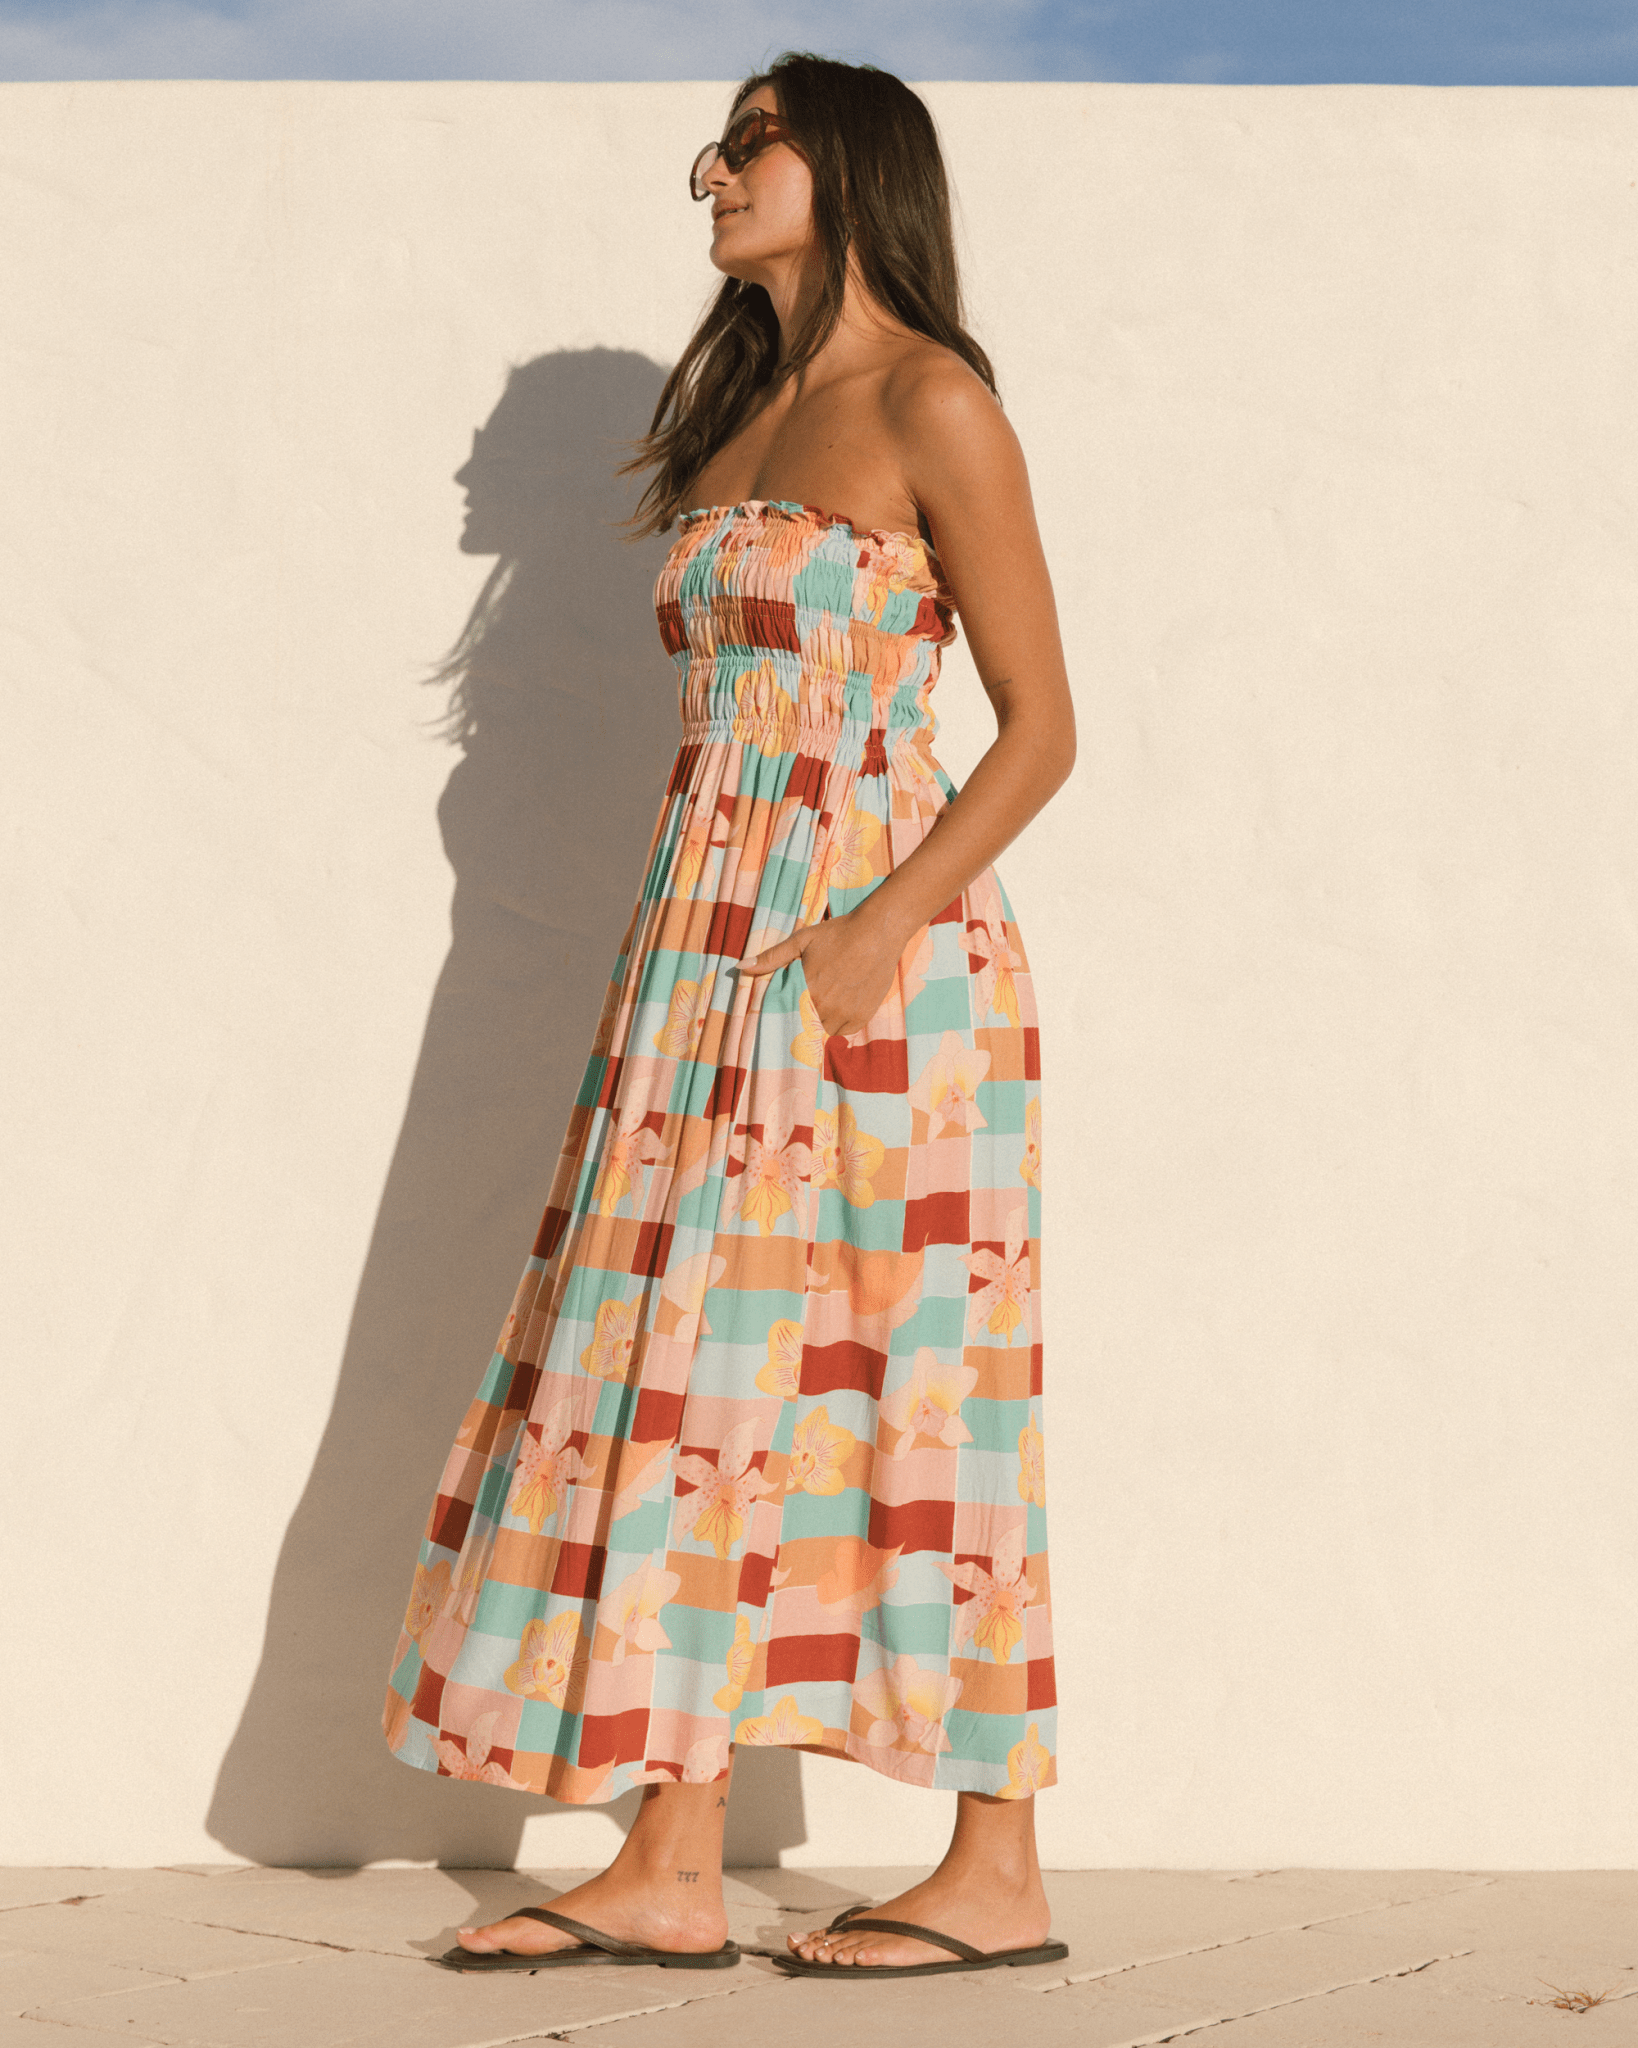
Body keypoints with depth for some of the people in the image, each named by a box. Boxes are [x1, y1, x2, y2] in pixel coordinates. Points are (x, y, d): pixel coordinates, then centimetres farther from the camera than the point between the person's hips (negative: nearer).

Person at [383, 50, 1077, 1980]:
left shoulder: (931, 402, -5)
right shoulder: (739, 411, 18)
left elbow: (1041, 723, -8)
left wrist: (878, 933, -18)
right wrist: (688, 953, 9)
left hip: (876, 950, -7)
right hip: (712, 950, 7)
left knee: (906, 1385, -5)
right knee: (688, 1383, 3)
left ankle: (998, 1873, 5)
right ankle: (668, 1869, 7)